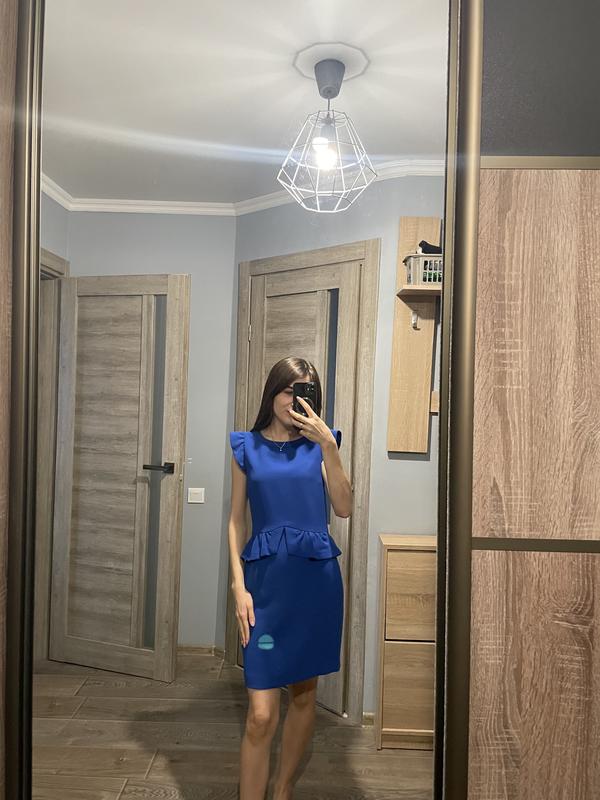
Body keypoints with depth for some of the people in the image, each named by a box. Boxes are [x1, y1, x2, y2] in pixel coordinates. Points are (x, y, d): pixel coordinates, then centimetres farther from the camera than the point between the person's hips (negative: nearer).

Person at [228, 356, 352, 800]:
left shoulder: (320, 442, 5)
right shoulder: (245, 446, 3)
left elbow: (345, 508, -6)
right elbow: (236, 520, 3)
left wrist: (327, 443, -14)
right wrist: (239, 586, -5)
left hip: (317, 578, 2)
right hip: (266, 577, -2)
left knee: (305, 691, 16)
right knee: (261, 714, -4)